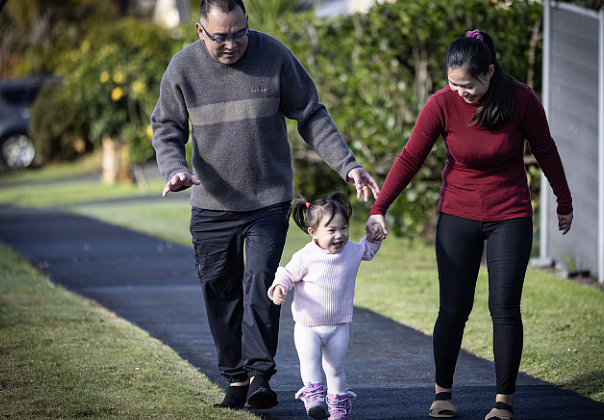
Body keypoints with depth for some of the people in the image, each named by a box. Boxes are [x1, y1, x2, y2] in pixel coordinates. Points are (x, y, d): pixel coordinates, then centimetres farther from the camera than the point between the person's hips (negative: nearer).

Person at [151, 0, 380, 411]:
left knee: (260, 284, -14)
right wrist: (175, 169, -17)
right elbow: (167, 129, 3)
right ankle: (236, 378, 15)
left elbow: (311, 116, -1)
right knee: (220, 289, 4)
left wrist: (347, 164, -9)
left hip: (270, 199, -2)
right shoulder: (183, 68, -6)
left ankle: (260, 375, -7)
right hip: (212, 204, 2)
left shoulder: (274, 55, -9)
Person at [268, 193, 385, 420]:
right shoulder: (305, 257, -15)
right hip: (307, 326, -3)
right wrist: (279, 287, -23)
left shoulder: (352, 251, 0)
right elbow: (288, 274, -4)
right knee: (309, 360, -24)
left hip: (338, 326, 3)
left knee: (335, 367, 11)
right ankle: (314, 396, -22)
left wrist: (373, 239, 6)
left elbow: (367, 251, 24)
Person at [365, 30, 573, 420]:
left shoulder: (522, 100, -15)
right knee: (453, 310, -2)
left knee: (505, 309, -3)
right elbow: (410, 158, -9)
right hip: (458, 216, 0)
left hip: (510, 216, 0)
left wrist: (564, 203, 11)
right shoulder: (442, 104, -15)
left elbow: (545, 151, 0)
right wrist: (379, 209, -12)